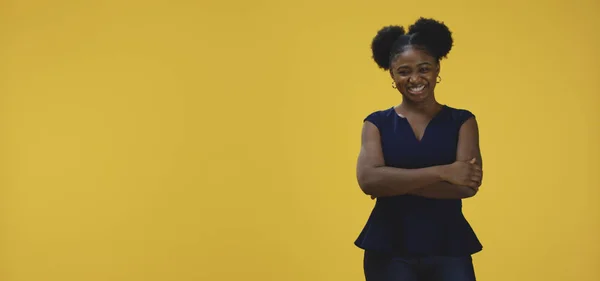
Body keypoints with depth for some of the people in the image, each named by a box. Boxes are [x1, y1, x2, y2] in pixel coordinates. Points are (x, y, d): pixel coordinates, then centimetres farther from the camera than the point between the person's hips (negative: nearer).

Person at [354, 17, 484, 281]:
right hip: (389, 250, 0)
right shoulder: (377, 123, 3)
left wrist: (394, 182, -14)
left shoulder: (462, 121, 4)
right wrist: (441, 172, -19)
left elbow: (468, 185, -11)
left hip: (448, 249, 0)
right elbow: (368, 180, -14)